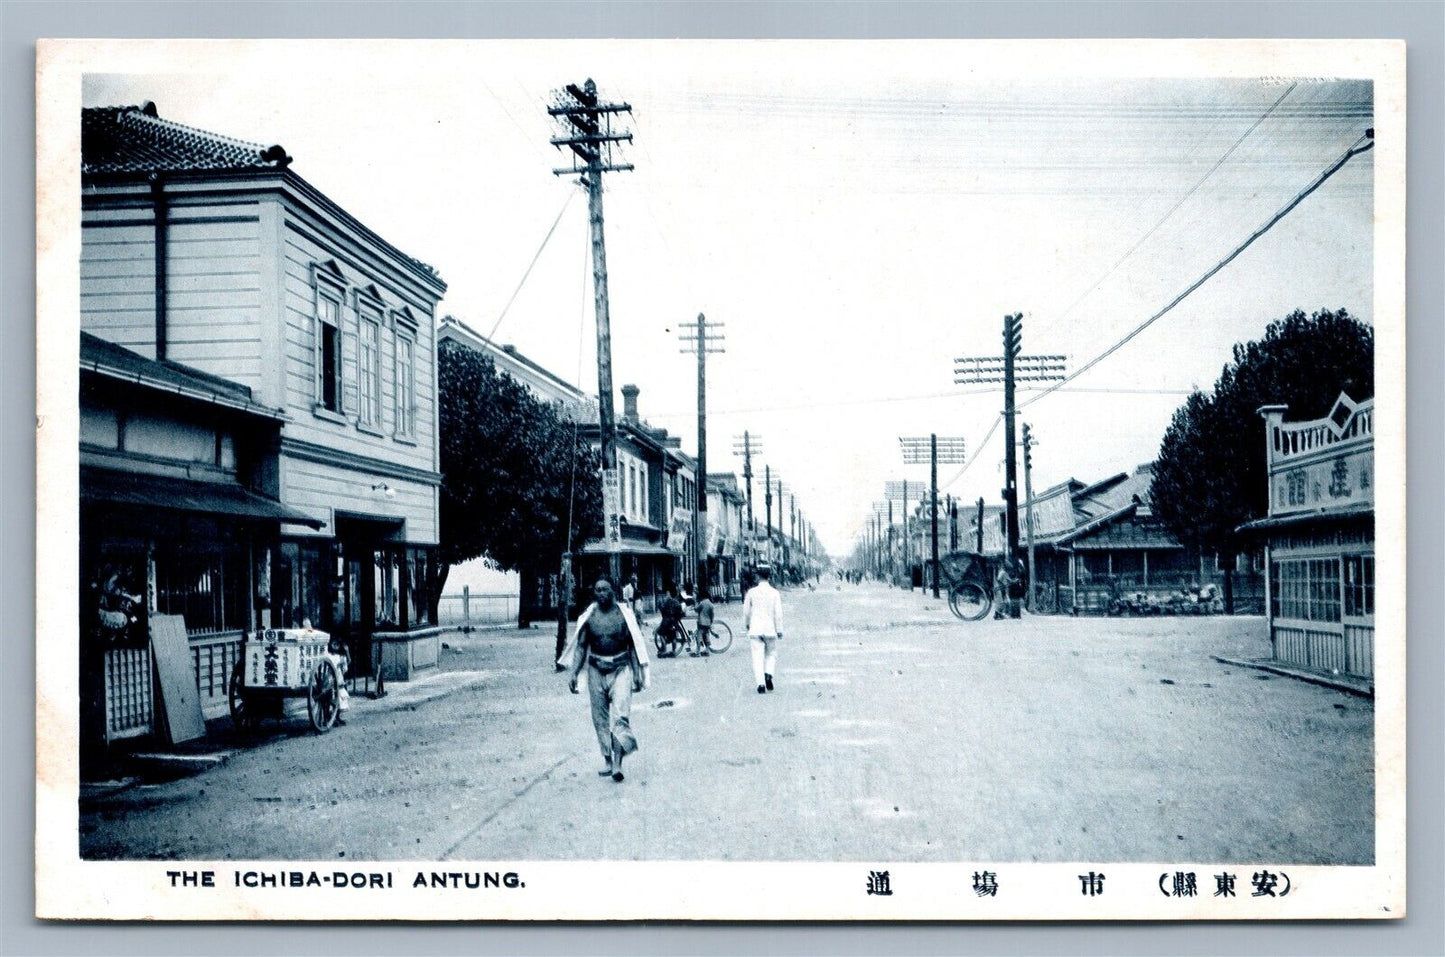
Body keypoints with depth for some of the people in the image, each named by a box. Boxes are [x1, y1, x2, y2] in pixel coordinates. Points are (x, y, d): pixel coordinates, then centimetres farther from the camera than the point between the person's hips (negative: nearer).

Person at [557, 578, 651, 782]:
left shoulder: (624, 614, -1)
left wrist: (637, 674, -1)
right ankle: (608, 761, 14)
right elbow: (581, 646, 9)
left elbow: (634, 644, 3)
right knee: (600, 719, 5)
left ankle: (618, 762, -16)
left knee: (620, 715, -15)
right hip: (596, 670, 3)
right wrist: (574, 673, 1)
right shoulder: (589, 616, 3)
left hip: (620, 668, -3)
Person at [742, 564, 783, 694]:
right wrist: (779, 630, 3)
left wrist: (746, 624, 22)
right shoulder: (774, 593, -5)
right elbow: (778, 613, -6)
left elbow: (746, 611, 5)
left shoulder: (752, 592, -3)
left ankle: (761, 684, -8)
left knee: (757, 657, 1)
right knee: (771, 655, 17)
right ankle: (768, 675, -5)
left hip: (755, 630, 0)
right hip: (770, 629, 0)